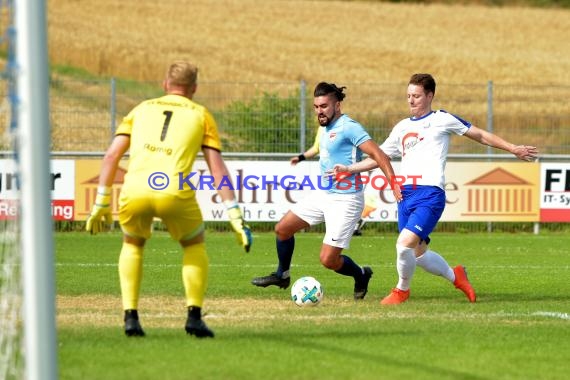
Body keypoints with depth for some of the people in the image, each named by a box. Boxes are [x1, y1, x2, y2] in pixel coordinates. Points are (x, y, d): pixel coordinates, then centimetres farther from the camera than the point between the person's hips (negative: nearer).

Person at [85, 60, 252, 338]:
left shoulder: (142, 109, 25)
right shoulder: (201, 115, 21)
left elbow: (112, 155, 16)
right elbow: (217, 168, 11)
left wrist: (101, 204, 19)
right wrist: (235, 216, 9)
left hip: (134, 192, 2)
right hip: (174, 192, -2)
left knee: (132, 245, 30)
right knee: (194, 245, 26)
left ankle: (130, 316, 16)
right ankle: (194, 315, 11)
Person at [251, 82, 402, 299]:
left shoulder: (348, 127, -18)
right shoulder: (325, 128, 9)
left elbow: (378, 155, -24)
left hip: (345, 201, -9)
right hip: (323, 194, 9)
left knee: (328, 260, -11)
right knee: (283, 228, 11)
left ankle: (361, 275, 18)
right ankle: (282, 275, 32)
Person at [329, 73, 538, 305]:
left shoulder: (441, 119, 4)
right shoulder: (402, 127, 19)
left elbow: (480, 136, 10)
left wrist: (513, 149, 7)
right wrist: (348, 169, 13)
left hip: (430, 194, -6)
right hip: (406, 195, 6)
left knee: (404, 244, -20)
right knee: (419, 254, 7)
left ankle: (402, 290, 3)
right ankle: (455, 276, 32)